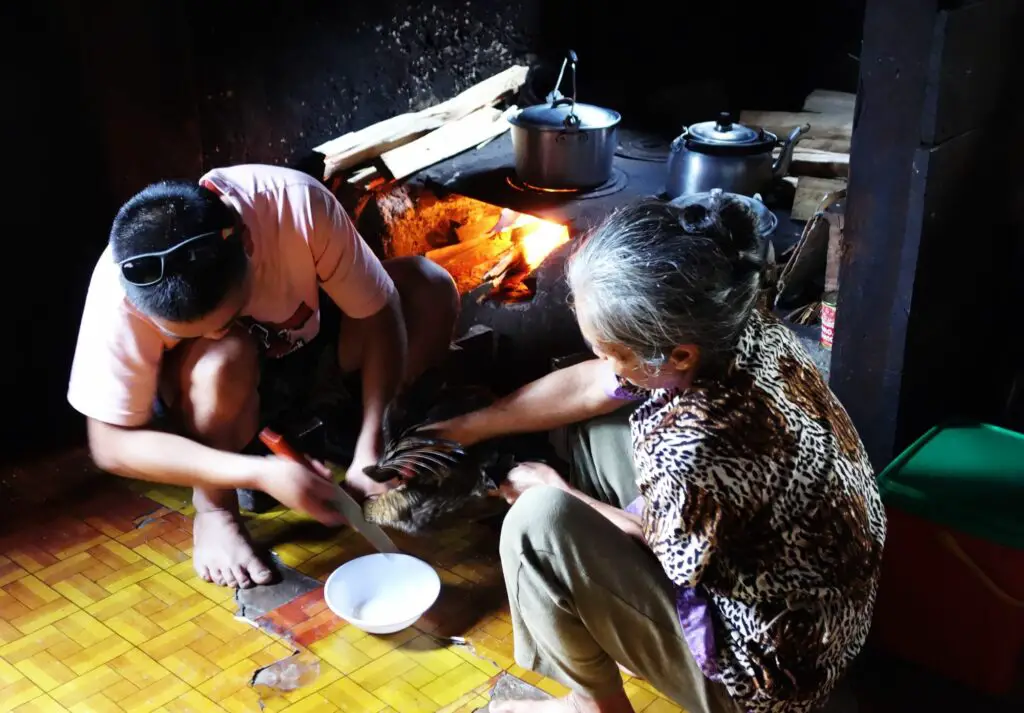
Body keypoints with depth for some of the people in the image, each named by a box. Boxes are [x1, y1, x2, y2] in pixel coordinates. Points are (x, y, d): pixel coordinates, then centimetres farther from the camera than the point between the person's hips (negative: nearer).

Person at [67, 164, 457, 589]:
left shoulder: (297, 204, -35)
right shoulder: (119, 296, -35)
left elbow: (379, 313, -23)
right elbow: (112, 445, -28)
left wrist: (370, 451, -32)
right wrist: (260, 474, -38)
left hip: (303, 340, 3)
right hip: (223, 383, -2)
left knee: (429, 288, -19)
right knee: (225, 360, -37)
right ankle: (214, 510, -10)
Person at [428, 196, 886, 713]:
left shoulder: (694, 453, -39)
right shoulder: (727, 326, -14)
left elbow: (659, 550, -16)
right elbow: (585, 386, 1)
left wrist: (556, 493, -1)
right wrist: (461, 430, 11)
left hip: (765, 666, -8)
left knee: (540, 522, -20)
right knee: (596, 431, 10)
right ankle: (603, 624, 25)